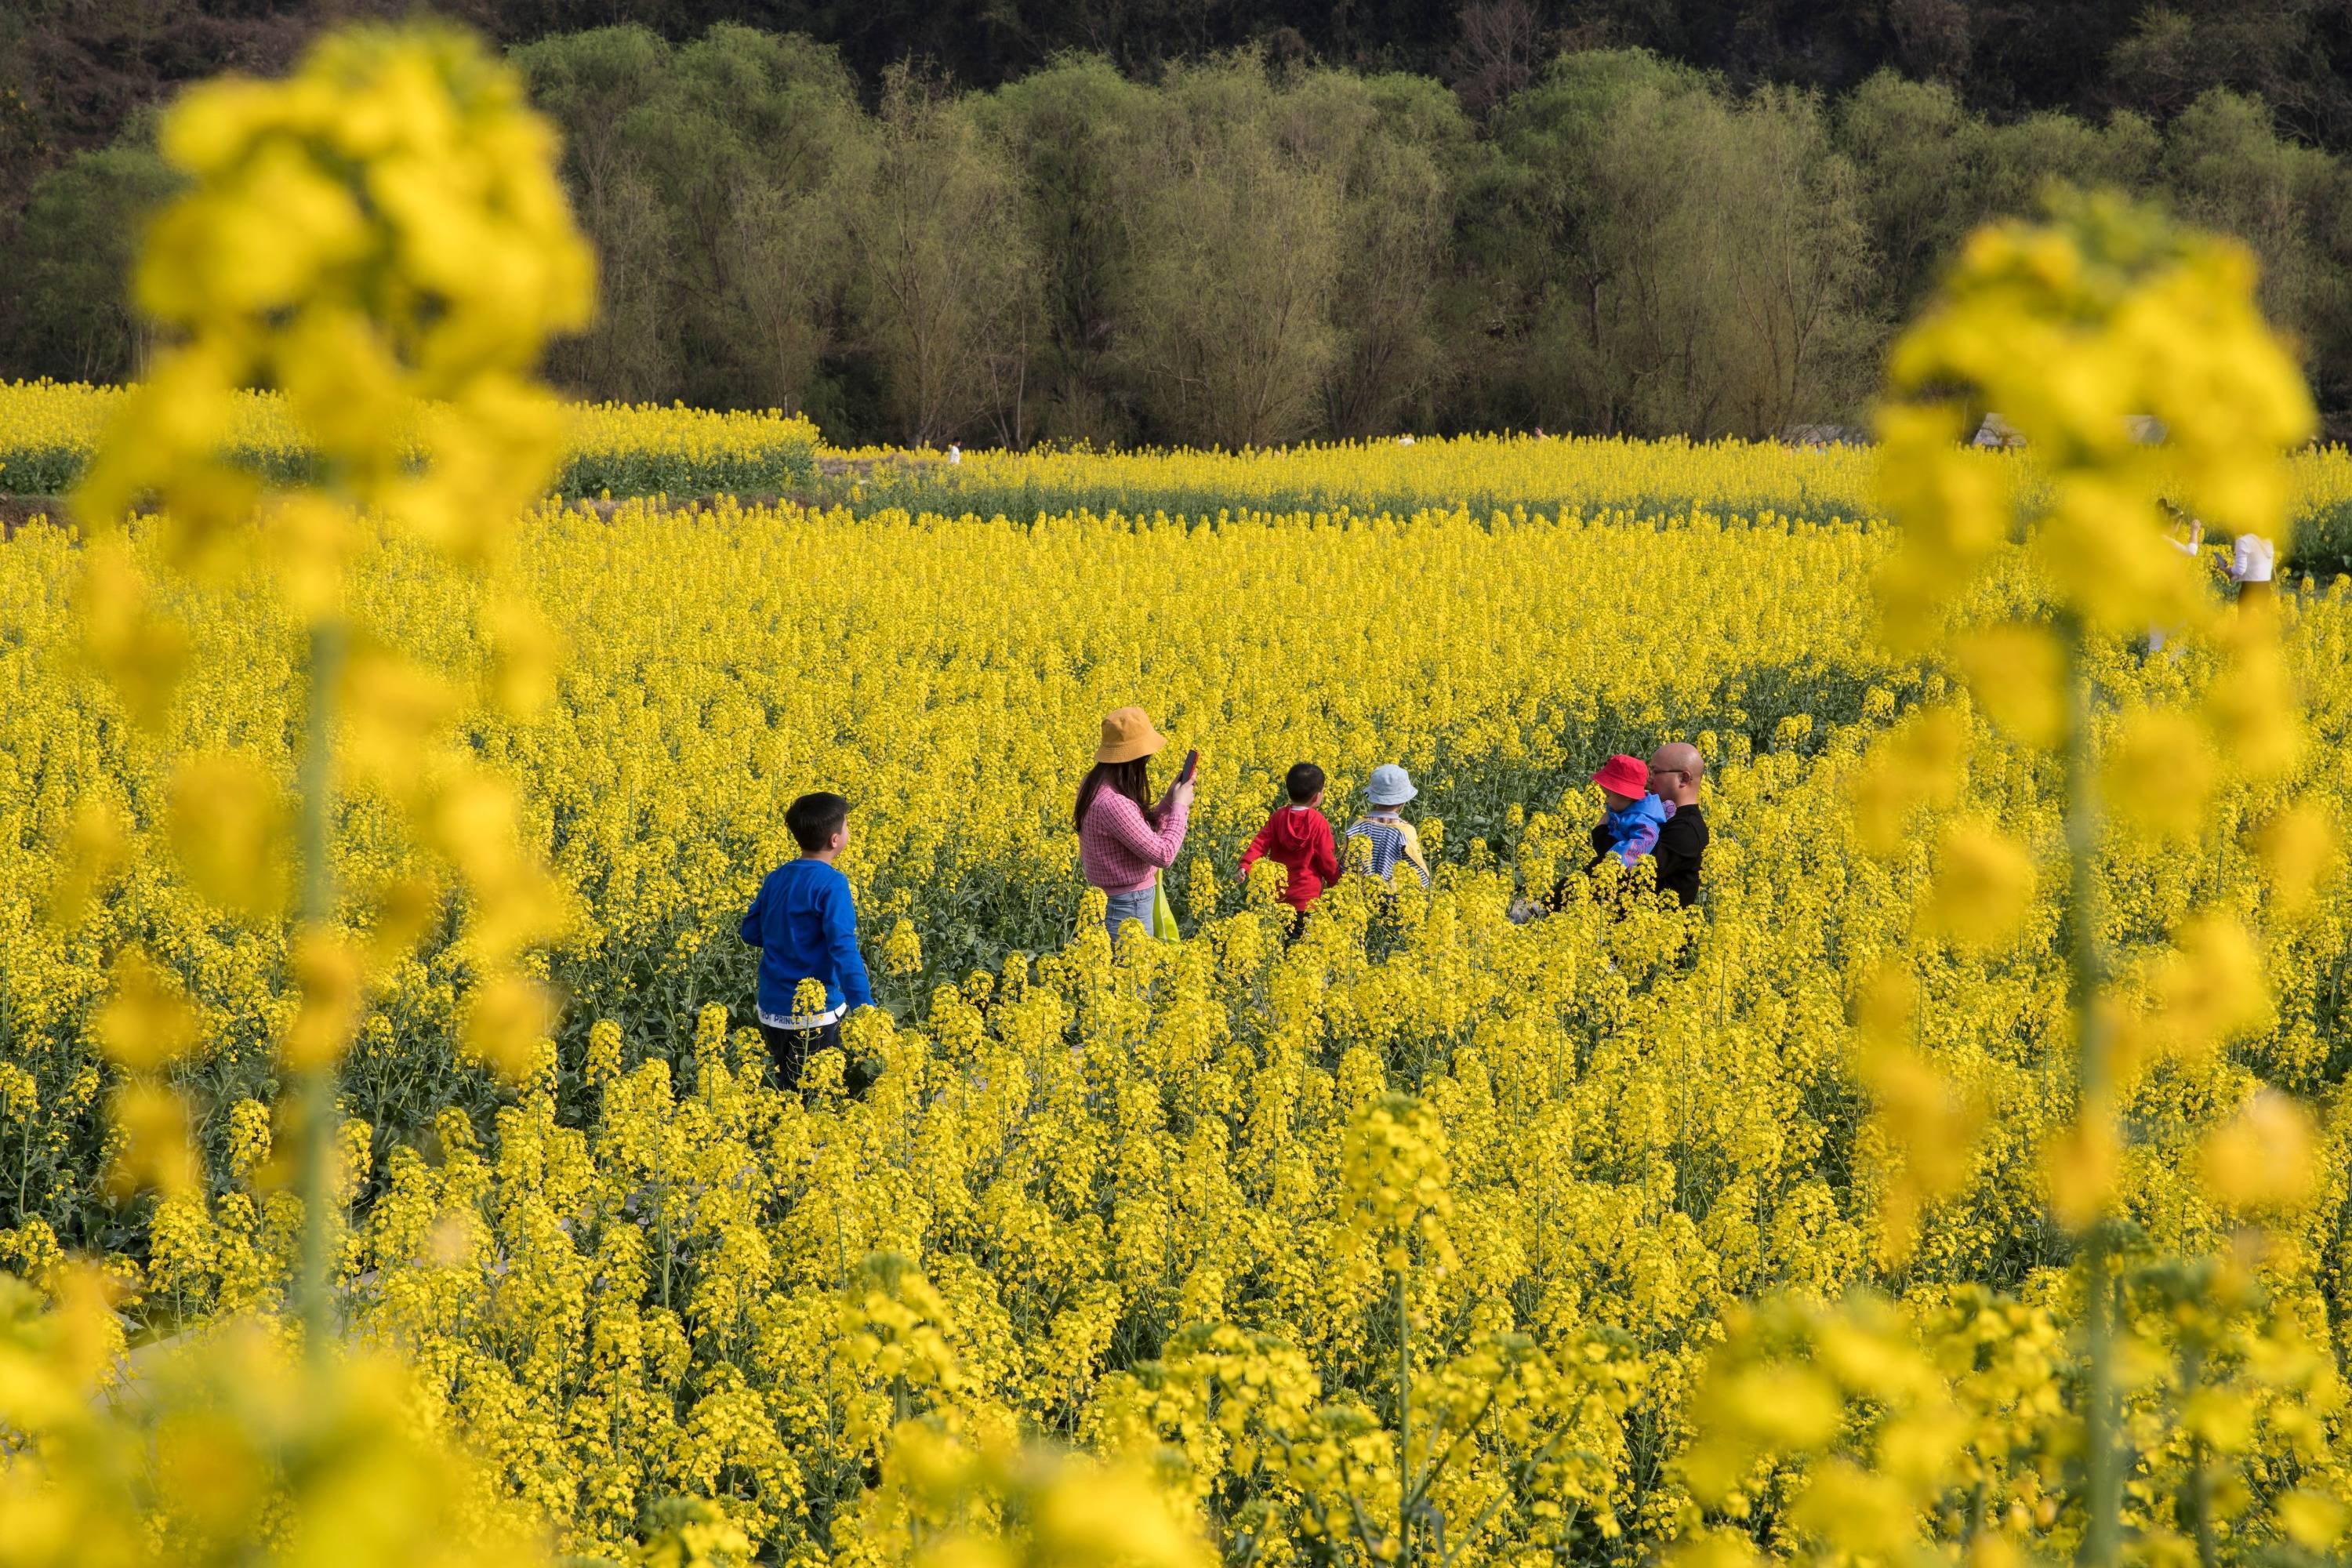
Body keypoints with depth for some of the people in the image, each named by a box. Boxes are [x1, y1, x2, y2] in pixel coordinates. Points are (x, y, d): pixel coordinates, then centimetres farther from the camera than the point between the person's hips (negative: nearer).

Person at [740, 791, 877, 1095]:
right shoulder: (831, 884, -16)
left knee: (790, 1088, 18)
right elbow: (843, 949, -25)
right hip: (816, 1017, -7)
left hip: (771, 1011, 7)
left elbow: (750, 932, 13)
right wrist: (866, 1009, -29)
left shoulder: (776, 879, 4)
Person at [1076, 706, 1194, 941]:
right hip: (1128, 910, -10)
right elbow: (1163, 856, -23)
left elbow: (1142, 835, 12)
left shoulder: (1094, 786, 3)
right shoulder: (1112, 804, -27)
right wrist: (1180, 806, -12)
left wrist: (1169, 800, 5)